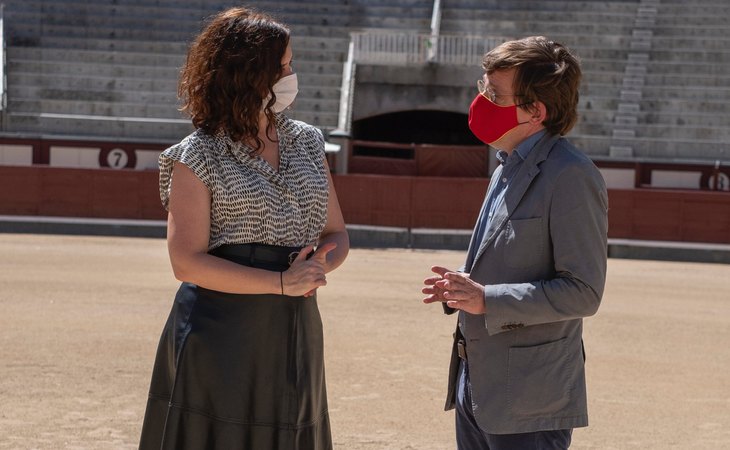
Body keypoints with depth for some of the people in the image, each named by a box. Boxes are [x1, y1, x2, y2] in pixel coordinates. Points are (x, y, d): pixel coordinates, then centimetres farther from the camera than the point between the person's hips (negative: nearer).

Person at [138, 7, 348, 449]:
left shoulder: (306, 142, 11)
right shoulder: (198, 156, -6)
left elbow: (337, 235, 15)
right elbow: (188, 263, -13)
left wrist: (318, 264, -9)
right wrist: (282, 283, -19)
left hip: (292, 341, 5)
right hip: (220, 341, -5)